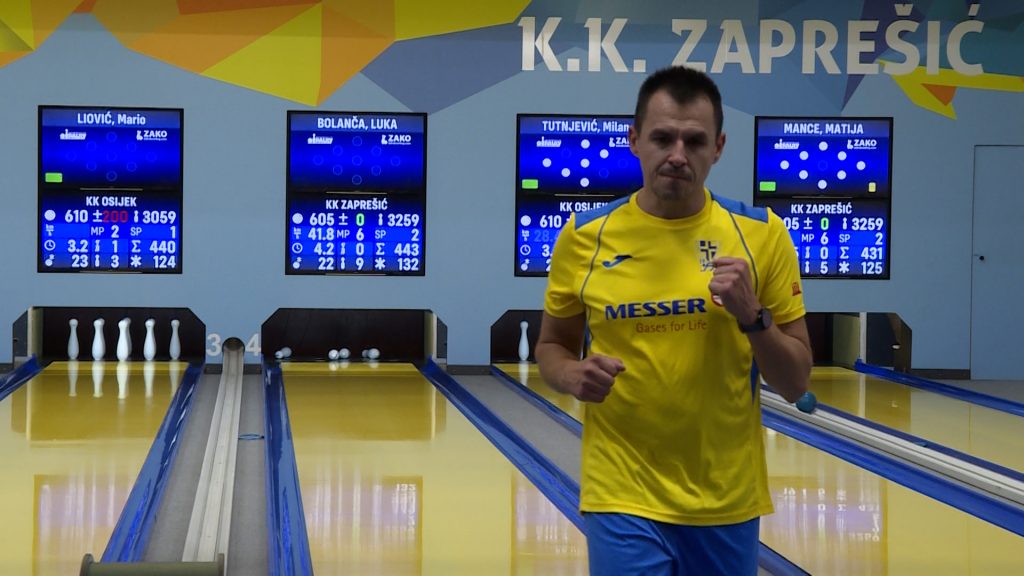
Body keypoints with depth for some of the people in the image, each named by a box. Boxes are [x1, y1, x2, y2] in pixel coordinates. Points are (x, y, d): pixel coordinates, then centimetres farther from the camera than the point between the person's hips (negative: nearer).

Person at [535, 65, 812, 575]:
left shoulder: (762, 235, -3)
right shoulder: (584, 236, -3)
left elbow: (796, 383, -1)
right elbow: (550, 347, 10)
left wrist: (751, 315, -18)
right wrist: (574, 376, -12)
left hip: (727, 501, 1)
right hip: (623, 498, -1)